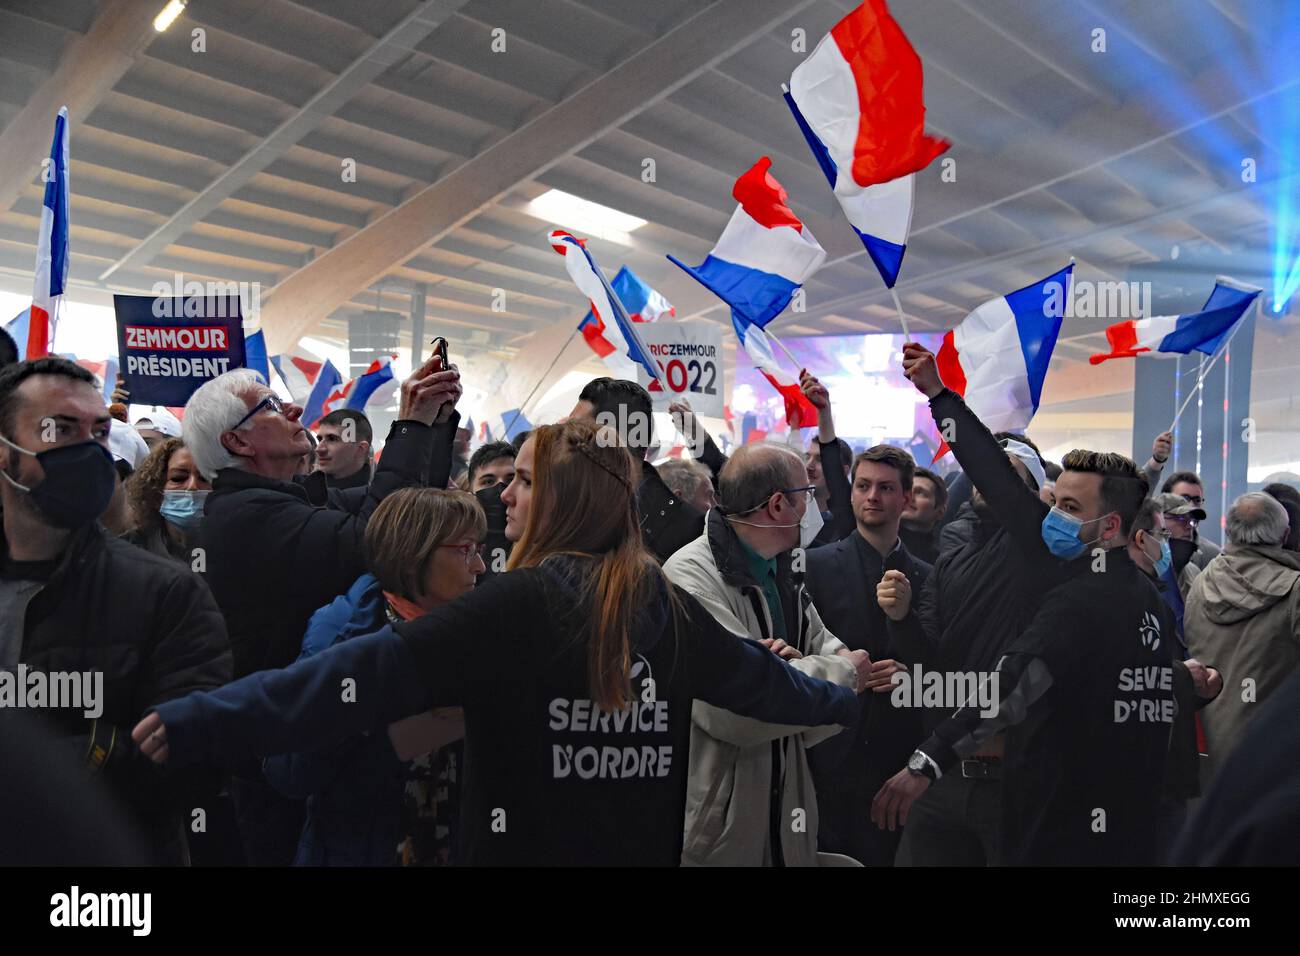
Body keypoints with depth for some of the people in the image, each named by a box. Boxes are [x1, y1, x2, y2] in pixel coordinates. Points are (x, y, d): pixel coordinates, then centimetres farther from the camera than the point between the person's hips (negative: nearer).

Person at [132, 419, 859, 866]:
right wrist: (844, 698, 31)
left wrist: (202, 725, -26)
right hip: (646, 850, 6)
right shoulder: (668, 605, -3)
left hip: (526, 847, -5)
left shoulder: (518, 604, -20)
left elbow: (372, 673, -26)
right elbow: (759, 676, 11)